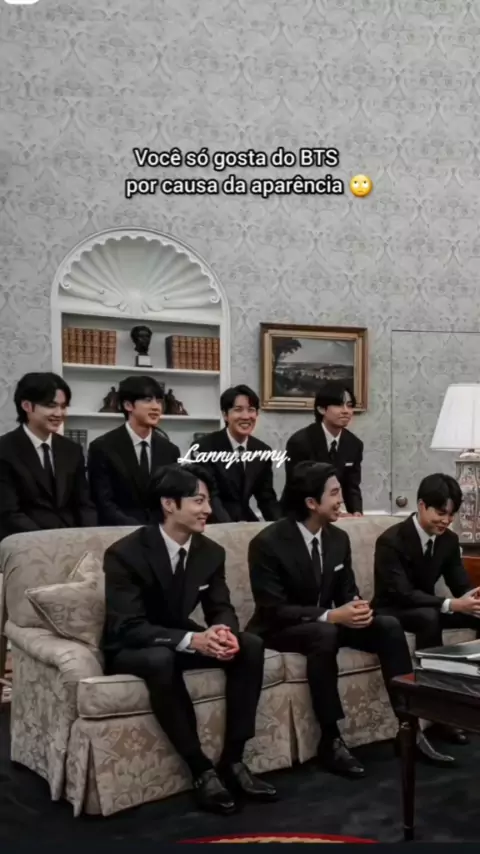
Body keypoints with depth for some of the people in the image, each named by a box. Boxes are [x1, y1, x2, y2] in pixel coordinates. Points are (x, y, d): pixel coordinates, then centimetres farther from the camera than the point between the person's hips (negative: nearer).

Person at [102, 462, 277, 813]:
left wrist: (224, 631, -27)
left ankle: (233, 760, -12)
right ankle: (201, 770, -25)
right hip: (131, 649, -6)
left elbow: (221, 609, 0)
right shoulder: (125, 553, -23)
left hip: (181, 640, 6)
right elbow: (129, 628, -28)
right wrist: (192, 640, -40)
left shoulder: (211, 552, -5)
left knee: (251, 646, -17)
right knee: (162, 659, -40)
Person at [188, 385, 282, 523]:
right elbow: (209, 497, -17)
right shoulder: (205, 447, -11)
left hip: (246, 522, 4)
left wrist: (280, 525, -13)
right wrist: (232, 527, -32)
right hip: (212, 524, -4)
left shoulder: (263, 451, 5)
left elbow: (267, 497, 6)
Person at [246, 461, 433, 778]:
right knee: (324, 634, -38)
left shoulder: (339, 538, 0)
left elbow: (347, 592, 7)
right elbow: (273, 610, -23)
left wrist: (357, 608, -19)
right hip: (281, 629, -6)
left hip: (326, 623, 7)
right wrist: (330, 616, -33)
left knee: (390, 626, -15)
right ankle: (331, 741, -28)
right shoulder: (268, 543, -20)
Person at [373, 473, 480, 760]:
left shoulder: (449, 540, -2)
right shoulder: (391, 540, -23)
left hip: (426, 609, 7)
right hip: (392, 613, -7)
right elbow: (402, 594, -31)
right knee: (429, 617, -38)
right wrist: (452, 605, -41)